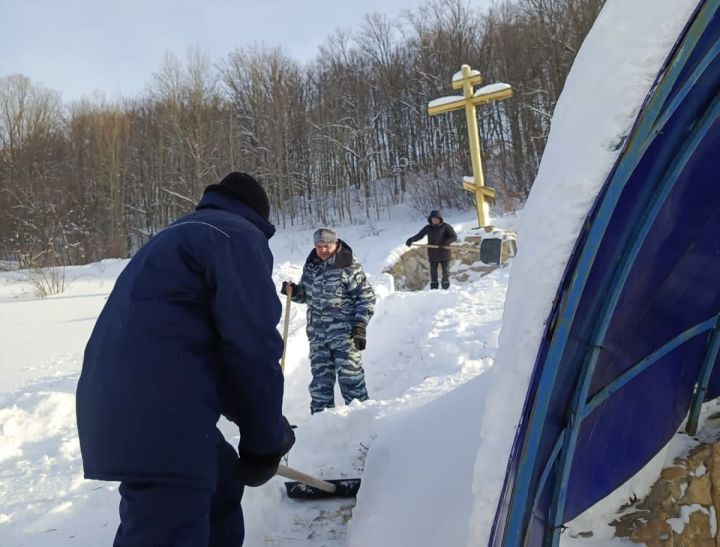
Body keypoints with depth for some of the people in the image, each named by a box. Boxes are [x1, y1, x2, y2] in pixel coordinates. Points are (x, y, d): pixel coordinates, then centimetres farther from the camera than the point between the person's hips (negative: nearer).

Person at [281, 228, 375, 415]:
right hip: (317, 335, 5)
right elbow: (306, 294, 22)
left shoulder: (349, 268, -8)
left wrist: (360, 325, -13)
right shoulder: (310, 267, 9)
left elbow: (366, 298, -7)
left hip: (344, 333, -5)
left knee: (350, 375, -3)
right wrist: (294, 292, 0)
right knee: (320, 378, 11)